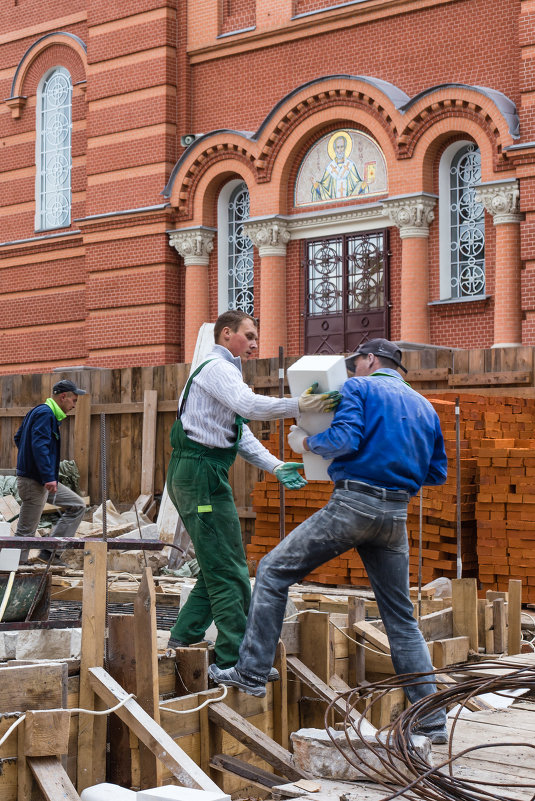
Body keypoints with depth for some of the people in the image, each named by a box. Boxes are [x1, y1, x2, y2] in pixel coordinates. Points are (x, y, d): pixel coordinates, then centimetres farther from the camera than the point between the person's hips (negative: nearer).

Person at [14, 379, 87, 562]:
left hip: (44, 480, 10)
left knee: (78, 506, 12)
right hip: (33, 481, -10)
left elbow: (18, 438, 25)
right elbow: (39, 446, -27)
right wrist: (49, 477, -29)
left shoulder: (40, 412, 16)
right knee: (26, 531, -3)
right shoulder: (45, 413, -16)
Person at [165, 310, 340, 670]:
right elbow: (248, 404, -29)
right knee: (230, 571, -8)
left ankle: (184, 638, 22)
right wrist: (298, 405, -39)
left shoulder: (224, 371, 25)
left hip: (193, 476, 11)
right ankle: (235, 660, -6)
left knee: (217, 566, 17)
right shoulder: (217, 367, -8)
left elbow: (242, 435, 19)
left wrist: (276, 466, 8)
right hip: (201, 472, -11)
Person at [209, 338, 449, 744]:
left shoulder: (359, 388, 2)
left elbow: (344, 438, -14)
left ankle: (252, 673, 4)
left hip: (353, 502, -6)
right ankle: (433, 719, 10)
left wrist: (307, 442, 3)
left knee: (274, 570, 6)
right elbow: (438, 472, 20)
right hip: (396, 513, 6)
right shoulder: (424, 406, 20)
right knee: (401, 616, 11)